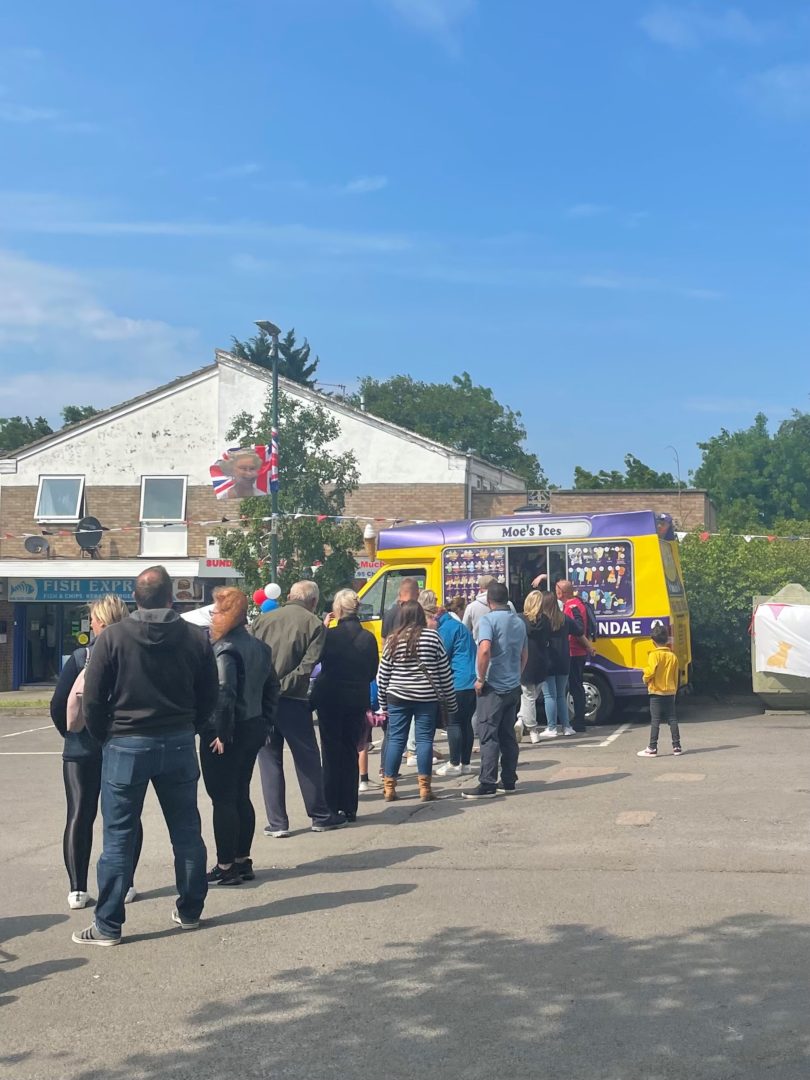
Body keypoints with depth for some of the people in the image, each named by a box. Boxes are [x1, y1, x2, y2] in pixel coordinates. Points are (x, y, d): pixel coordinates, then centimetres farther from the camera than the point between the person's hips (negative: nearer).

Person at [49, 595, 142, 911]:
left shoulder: (80, 658, -9)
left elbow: (58, 706, -9)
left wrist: (69, 732, 6)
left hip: (82, 749, -1)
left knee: (80, 816, 6)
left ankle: (77, 889, 5)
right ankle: (125, 885, 13)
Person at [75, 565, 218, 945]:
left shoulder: (113, 637, -9)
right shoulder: (195, 638, -2)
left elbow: (93, 699, -7)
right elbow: (209, 697, 4)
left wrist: (103, 736, 9)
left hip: (126, 746, -2)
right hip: (179, 744, 3)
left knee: (119, 837, 4)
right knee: (186, 831, 14)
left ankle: (108, 925, 9)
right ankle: (190, 911, 24)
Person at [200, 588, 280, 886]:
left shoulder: (224, 649, -17)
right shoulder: (260, 647, 10)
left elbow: (224, 694, -26)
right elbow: (272, 688, 16)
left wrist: (222, 734, -20)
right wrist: (264, 724, 18)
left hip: (224, 735, -9)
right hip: (254, 729, 9)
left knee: (223, 799, -1)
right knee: (241, 795, 16)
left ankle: (226, 867, 4)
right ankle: (242, 861, 23)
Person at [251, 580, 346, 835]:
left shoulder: (261, 621, 6)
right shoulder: (314, 625, -2)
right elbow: (306, 667, -13)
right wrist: (282, 687, -10)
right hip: (293, 701, -2)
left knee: (270, 760, 10)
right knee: (308, 760, 11)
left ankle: (277, 823, 10)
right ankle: (321, 817, 21)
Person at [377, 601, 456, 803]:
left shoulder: (393, 640, 1)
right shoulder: (432, 637, -2)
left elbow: (382, 675, 4)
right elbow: (445, 672, 0)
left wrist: (383, 703, 15)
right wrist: (450, 701, 8)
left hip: (397, 697, 1)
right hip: (427, 698, -1)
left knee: (395, 739, 6)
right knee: (424, 739, 3)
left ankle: (389, 787, 9)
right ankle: (424, 788, 2)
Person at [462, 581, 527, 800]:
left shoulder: (488, 620, -12)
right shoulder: (519, 623, 12)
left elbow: (484, 650, -26)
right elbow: (524, 655, 20)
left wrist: (481, 679, -17)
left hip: (493, 687, -7)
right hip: (513, 687, 7)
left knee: (488, 736, -6)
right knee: (508, 735, 13)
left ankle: (487, 785, -7)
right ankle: (508, 781, 17)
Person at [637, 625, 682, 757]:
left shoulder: (654, 655, -11)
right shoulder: (673, 656, 6)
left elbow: (650, 671, -21)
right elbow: (675, 677, 11)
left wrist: (646, 679, 1)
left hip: (656, 692, -5)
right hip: (670, 692, 5)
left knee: (655, 720, -3)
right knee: (672, 719, 10)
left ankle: (652, 748, -2)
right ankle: (676, 747, 12)